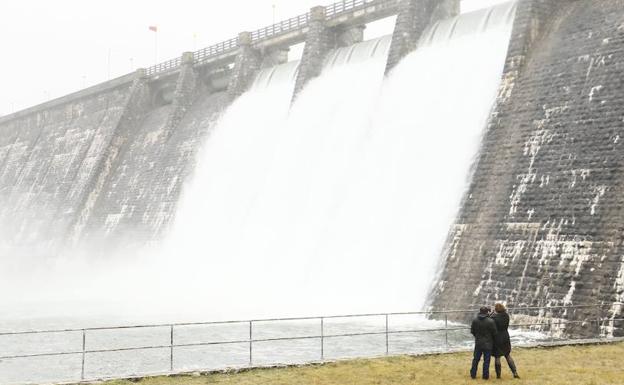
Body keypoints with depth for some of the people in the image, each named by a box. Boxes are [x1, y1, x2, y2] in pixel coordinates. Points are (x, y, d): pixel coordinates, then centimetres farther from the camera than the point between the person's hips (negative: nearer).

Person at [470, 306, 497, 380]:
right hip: (488, 344, -3)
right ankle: (485, 375, 9)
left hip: (478, 343, 4)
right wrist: (493, 340, 9)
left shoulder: (475, 320, -5)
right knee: (486, 360, 5)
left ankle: (473, 374, 20)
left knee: (476, 359, 15)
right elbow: (494, 333, -11)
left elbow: (472, 331, 4)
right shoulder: (490, 321, -17)